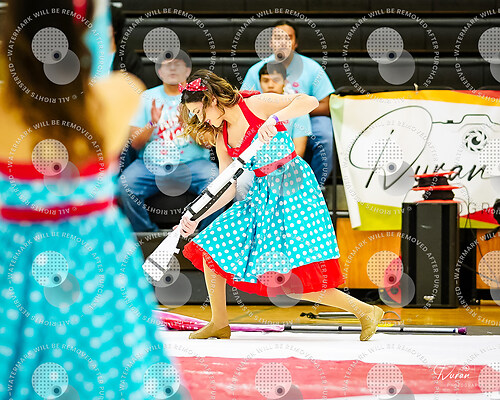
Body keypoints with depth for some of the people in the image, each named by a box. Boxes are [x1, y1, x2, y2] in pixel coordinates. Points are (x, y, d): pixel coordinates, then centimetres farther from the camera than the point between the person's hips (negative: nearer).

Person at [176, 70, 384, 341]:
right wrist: (196, 217, -1)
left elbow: (309, 101, -20)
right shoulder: (221, 139, 10)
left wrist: (274, 119, -34)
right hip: (261, 195, 8)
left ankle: (365, 311, -6)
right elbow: (228, 188, 9)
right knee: (211, 248, 5)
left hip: (292, 186, -8)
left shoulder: (256, 105, -10)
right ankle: (219, 324, 19)